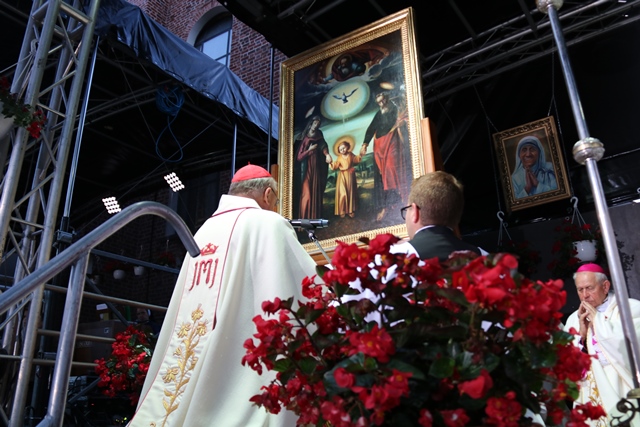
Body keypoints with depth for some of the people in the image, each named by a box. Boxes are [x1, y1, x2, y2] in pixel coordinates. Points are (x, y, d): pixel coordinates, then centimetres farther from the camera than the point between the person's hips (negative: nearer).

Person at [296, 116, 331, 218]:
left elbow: (324, 147, -11)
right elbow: (299, 157, -2)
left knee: (316, 196, 3)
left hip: (317, 171, 2)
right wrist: (309, 150, -14)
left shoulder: (320, 139, 10)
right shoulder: (304, 140, 3)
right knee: (307, 195, -9)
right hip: (307, 171, -2)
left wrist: (327, 154, -33)